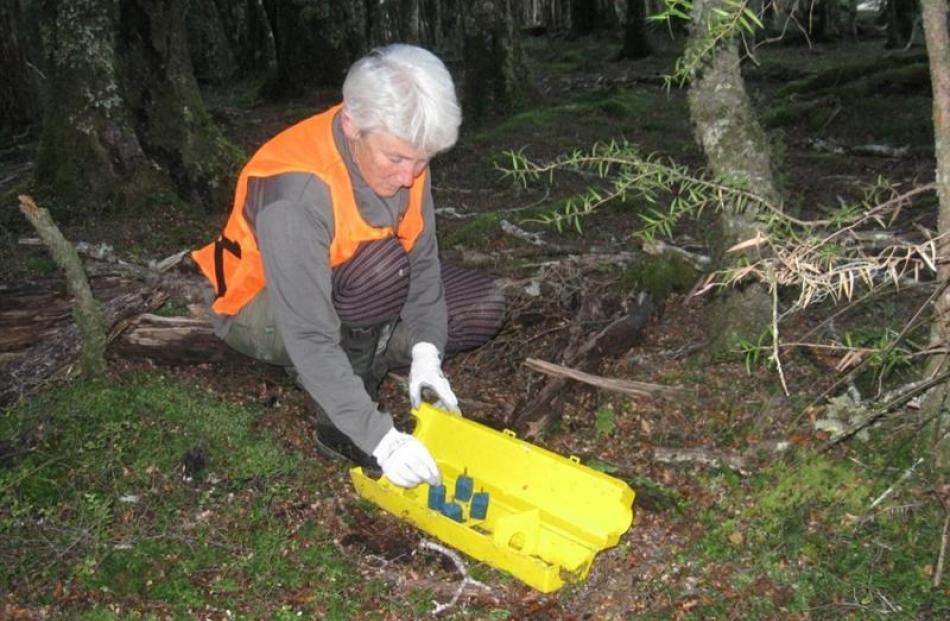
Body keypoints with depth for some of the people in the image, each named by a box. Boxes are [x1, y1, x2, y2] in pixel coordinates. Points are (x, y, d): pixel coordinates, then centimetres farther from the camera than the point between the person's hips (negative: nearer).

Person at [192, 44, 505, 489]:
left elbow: (422, 257, -11)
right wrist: (381, 438, -38)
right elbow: (308, 336, -38)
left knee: (483, 308, -5)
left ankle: (350, 368, 2)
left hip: (344, 293, 7)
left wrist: (425, 352, -24)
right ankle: (336, 425, -18)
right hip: (260, 307, -6)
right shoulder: (296, 192, -37)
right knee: (381, 265, -36)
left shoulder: (399, 155, -16)